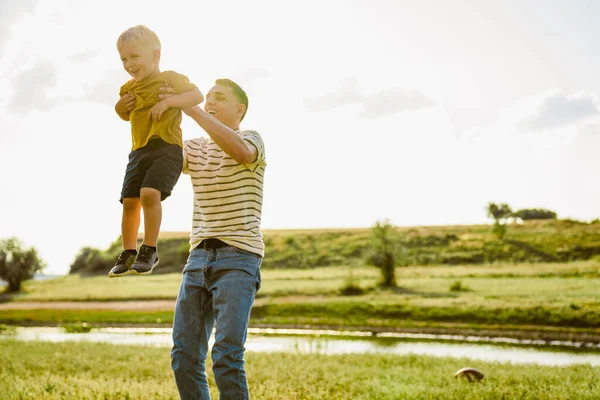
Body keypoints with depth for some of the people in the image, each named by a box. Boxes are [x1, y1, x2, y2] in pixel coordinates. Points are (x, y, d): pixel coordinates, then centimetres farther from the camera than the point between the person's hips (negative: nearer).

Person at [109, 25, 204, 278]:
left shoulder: (169, 78, -2)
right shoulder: (129, 88, 18)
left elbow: (198, 95, -14)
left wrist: (168, 102, -24)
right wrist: (119, 108, 10)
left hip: (167, 146, -7)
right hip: (139, 151, 7)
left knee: (150, 193, -25)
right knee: (130, 200, 2)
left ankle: (149, 250, -14)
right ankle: (128, 254, 15)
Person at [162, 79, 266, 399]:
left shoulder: (252, 138, 1)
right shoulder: (194, 148, 17)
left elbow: (240, 150, -24)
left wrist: (190, 109, -26)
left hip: (238, 258, -6)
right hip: (198, 257, 6)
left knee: (226, 356, -16)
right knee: (184, 355, 1)